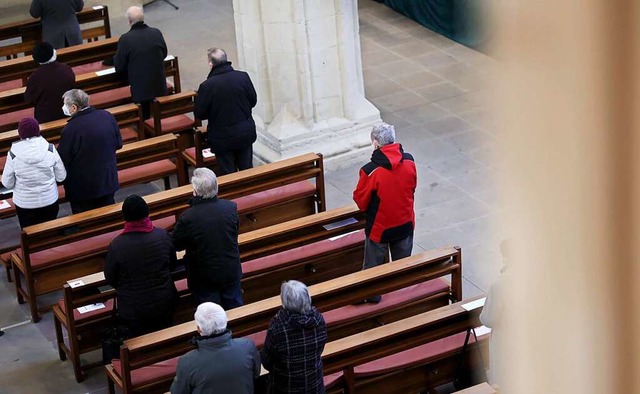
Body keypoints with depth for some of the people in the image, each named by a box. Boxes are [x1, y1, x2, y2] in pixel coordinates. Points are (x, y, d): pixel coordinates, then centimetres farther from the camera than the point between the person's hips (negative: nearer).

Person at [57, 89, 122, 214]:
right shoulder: (107, 116, -7)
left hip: (82, 187, -6)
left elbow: (62, 160, -18)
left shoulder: (71, 129, -25)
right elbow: (118, 144, 5)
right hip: (109, 181, 6)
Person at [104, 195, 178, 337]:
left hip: (133, 309, -2)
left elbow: (110, 278, -8)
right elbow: (172, 263, 3)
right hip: (164, 304, 3)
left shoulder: (116, 245, -23)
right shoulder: (163, 235, -14)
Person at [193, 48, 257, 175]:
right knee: (247, 169, 18)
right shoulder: (243, 77, -11)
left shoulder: (207, 86, -21)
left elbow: (199, 113, -11)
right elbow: (253, 101, 3)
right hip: (246, 133, 3)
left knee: (228, 173, 11)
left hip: (223, 137, -3)